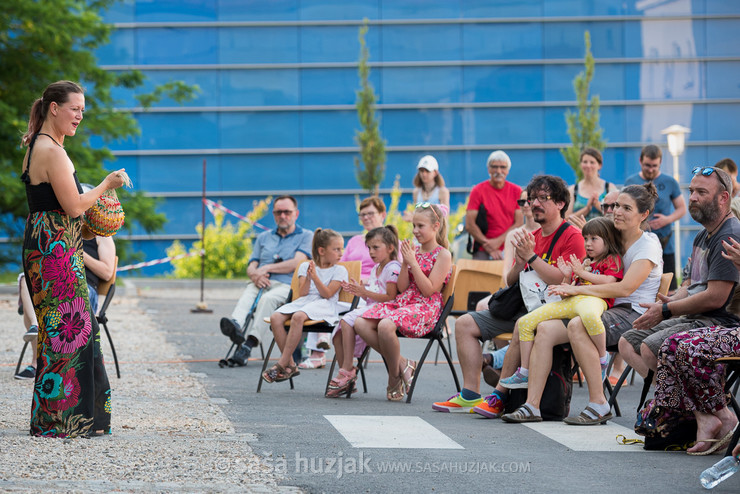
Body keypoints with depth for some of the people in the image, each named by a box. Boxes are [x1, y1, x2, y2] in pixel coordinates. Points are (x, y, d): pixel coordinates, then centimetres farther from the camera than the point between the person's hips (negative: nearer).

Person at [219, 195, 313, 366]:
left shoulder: (306, 236, 13)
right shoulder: (264, 237, 29)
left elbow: (297, 263, -3)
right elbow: (251, 267, 21)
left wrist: (267, 268, -5)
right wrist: (255, 274, -5)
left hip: (286, 285, -4)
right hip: (259, 284, 4)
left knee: (267, 299, -37)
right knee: (246, 297, -32)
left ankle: (249, 344, -50)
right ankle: (235, 325, -62)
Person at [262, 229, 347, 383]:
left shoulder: (339, 270, 8)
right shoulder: (305, 266, 17)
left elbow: (327, 294, -5)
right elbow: (302, 293, 7)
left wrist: (315, 277, -15)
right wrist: (308, 277, -9)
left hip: (324, 305, -4)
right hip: (303, 301, 5)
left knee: (298, 317, -37)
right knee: (275, 318, -24)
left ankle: (282, 364, -34)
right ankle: (291, 365, -21)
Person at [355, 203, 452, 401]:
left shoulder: (443, 255, -2)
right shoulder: (413, 251, 16)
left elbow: (429, 290, -12)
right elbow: (402, 288, 11)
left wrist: (413, 262, -11)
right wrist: (405, 263, -2)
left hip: (426, 308, -7)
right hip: (403, 302, 7)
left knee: (385, 325, -36)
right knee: (361, 324, -17)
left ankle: (394, 376, -14)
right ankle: (401, 363, -10)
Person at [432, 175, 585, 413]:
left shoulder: (572, 237, -7)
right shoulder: (531, 237, 16)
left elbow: (562, 280, -21)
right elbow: (510, 283, 15)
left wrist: (531, 256, -17)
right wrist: (519, 263, -6)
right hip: (522, 305, 8)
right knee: (465, 324, 0)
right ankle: (470, 395, -7)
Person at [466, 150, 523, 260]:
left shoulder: (516, 191, 8)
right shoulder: (478, 191, 2)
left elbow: (519, 223, 4)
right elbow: (469, 225, -4)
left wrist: (499, 241, -9)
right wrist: (489, 247, -10)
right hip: (483, 251, -2)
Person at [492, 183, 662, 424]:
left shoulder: (648, 244, -4)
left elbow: (626, 287, -17)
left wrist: (577, 289, -17)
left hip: (633, 314, -8)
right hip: (610, 310, 8)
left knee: (577, 325, -35)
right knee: (545, 328, -13)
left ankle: (598, 404, -32)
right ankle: (532, 405, -20)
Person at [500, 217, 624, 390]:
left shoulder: (612, 259, 13)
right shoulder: (583, 262, 33)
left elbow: (609, 282, -7)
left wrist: (582, 273, -4)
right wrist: (568, 277, 10)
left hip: (593, 299, -8)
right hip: (570, 300, 8)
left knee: (589, 315, -49)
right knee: (525, 322, -2)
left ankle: (603, 359, -27)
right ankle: (524, 373, 0)